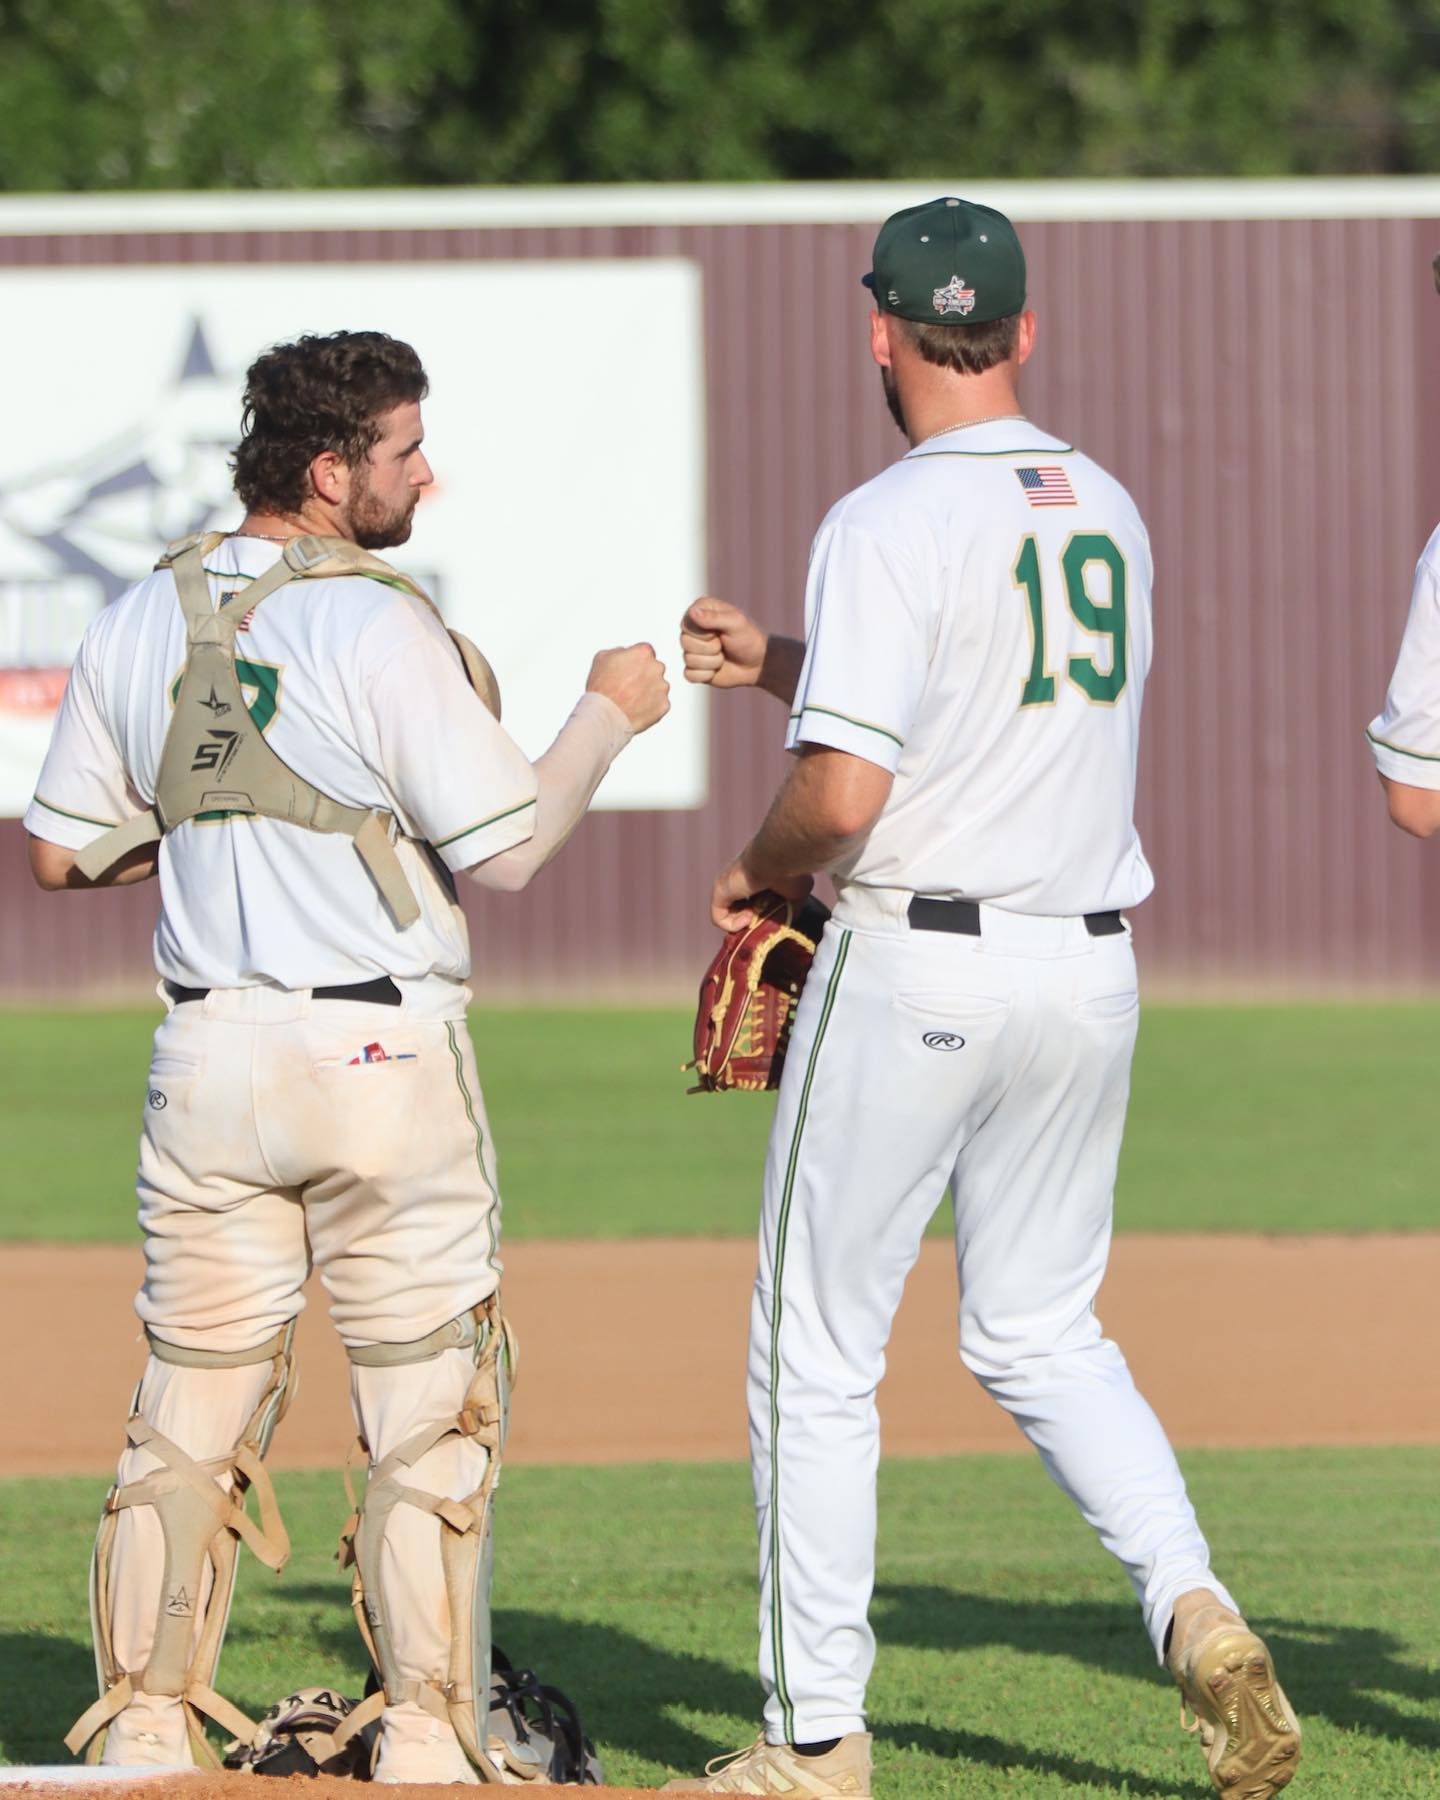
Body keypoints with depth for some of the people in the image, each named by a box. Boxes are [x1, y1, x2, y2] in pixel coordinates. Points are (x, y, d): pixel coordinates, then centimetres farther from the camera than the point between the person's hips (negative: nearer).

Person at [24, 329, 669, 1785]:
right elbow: (507, 846, -12)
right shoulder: (377, 630, -13)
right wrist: (607, 716, 1)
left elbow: (59, 850, 10)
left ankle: (144, 1726, 10)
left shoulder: (138, 625, 5)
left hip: (207, 1057, 5)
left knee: (193, 1401, 11)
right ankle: (425, 1742, 1)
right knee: (428, 1407, 3)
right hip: (382, 1060, -5)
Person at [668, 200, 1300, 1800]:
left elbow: (844, 795, -22)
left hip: (917, 967, -7)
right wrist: (777, 666, 25)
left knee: (814, 1351, 5)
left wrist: (758, 871, -2)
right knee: (1040, 1335, 18)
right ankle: (1192, 1608, -6)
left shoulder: (888, 524, -14)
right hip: (1090, 964, 7)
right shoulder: (1107, 511, 9)